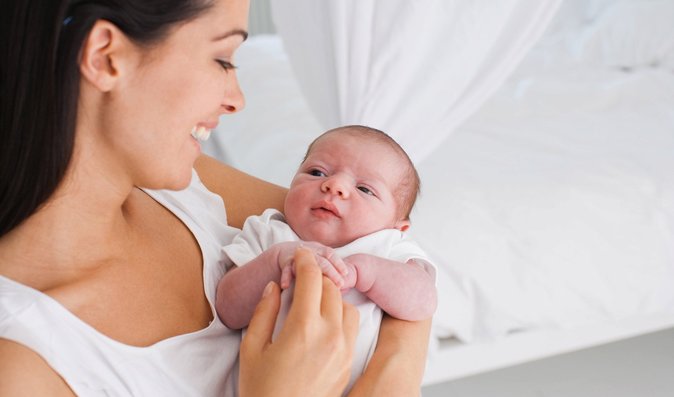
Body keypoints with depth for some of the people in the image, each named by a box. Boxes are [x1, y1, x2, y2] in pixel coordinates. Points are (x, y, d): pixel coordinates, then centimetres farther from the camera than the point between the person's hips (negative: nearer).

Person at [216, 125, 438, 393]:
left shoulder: (387, 249, 6)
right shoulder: (266, 235, 6)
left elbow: (423, 303, -10)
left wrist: (361, 269, -21)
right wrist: (277, 259, -18)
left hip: (354, 388, 0)